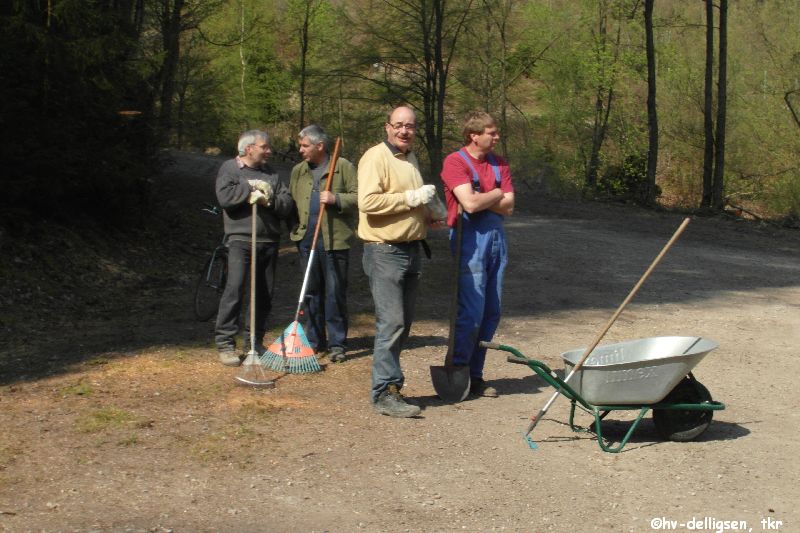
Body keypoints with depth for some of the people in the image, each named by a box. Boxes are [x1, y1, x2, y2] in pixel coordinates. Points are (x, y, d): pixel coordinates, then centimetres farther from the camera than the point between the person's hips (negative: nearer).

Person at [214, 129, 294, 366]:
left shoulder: (270, 173, 17)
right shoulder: (229, 169, 4)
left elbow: (287, 204, 8)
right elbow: (224, 196, -14)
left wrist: (269, 200, -10)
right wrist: (251, 188, -9)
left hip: (269, 241, 6)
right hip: (240, 240, -5)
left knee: (264, 293, 8)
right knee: (234, 289, -16)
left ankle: (255, 342, 19)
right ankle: (225, 343, -12)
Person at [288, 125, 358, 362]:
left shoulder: (344, 167, 0)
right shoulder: (298, 171, 15)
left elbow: (359, 198, -4)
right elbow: (291, 200, 18)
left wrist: (336, 199, -17)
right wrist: (293, 227, 6)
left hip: (334, 239, -5)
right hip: (307, 238, 5)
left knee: (335, 292, -2)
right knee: (312, 291, 10)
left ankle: (337, 344, 5)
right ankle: (315, 340, 19)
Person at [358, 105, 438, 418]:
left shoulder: (410, 159, 18)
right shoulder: (376, 158, -11)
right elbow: (368, 202, -23)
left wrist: (431, 214, 13)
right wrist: (411, 198, -21)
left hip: (411, 249, 9)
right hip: (385, 251, -9)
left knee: (404, 322, 13)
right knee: (391, 322, -12)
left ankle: (388, 379, 24)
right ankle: (385, 393, -9)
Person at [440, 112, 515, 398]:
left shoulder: (499, 163, 12)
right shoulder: (455, 162, -7)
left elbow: (508, 207, 3)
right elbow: (470, 203, -19)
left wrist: (480, 201, -10)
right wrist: (496, 194, -3)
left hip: (496, 238, 7)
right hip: (470, 240, -7)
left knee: (491, 313, 9)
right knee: (471, 313, -9)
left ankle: (475, 375, 18)